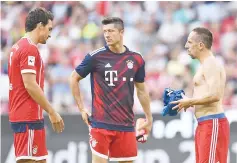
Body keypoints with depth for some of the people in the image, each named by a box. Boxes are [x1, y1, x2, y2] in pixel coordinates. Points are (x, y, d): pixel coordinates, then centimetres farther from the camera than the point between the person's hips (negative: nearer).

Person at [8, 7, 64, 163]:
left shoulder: (18, 47, 16)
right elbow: (30, 85, -19)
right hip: (28, 118, -10)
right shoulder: (30, 49, -13)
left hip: (20, 114, 10)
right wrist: (52, 112, -14)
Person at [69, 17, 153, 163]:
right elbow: (74, 79, 7)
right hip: (101, 123, -3)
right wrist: (82, 108, 3)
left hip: (127, 124, 3)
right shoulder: (95, 57, -4)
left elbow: (141, 90, 18)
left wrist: (149, 118, 20)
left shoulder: (136, 59, 5)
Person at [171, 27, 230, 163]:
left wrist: (190, 102, -13)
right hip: (205, 125, 11)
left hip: (212, 124, -11)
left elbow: (214, 95, -23)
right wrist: (189, 102, 10)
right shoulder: (206, 65, 20)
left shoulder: (211, 64, -13)